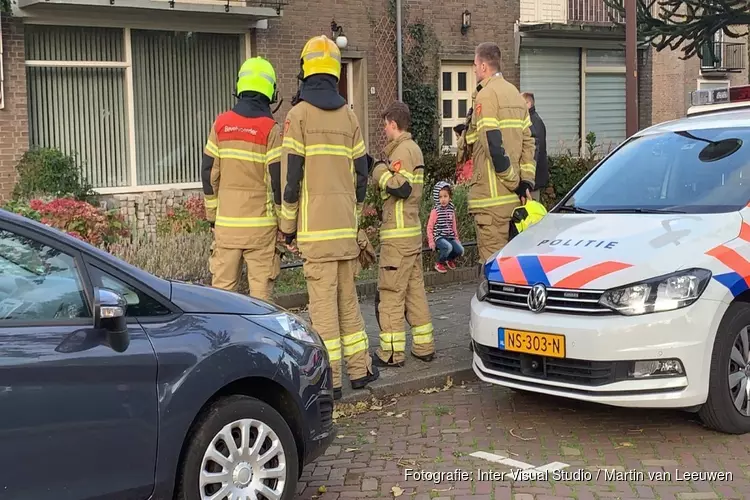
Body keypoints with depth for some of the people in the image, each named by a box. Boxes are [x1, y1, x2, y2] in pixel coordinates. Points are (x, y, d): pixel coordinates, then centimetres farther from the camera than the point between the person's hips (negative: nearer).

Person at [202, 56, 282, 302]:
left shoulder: (220, 124, 4)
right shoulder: (270, 129, -7)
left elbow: (208, 173, 7)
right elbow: (278, 178, -8)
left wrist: (212, 213, 17)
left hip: (226, 222, 3)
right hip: (260, 223, -3)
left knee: (222, 286, 9)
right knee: (261, 289, 1)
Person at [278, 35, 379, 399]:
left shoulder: (299, 114, -5)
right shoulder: (349, 116, 10)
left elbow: (291, 175, -8)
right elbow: (361, 171, 12)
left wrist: (288, 225, 0)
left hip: (315, 226, -5)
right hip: (345, 224, 5)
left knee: (323, 300, -3)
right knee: (347, 296, 14)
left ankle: (330, 381, 0)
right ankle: (359, 369, 20)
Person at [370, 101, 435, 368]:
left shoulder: (402, 150, -13)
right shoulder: (413, 148, 18)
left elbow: (401, 187, -24)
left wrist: (380, 172, -11)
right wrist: (382, 168, 11)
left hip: (398, 235, -10)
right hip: (413, 231, 10)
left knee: (390, 292, -5)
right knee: (415, 290, 13)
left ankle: (392, 352, -2)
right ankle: (424, 346, 18)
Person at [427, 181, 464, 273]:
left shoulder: (451, 210, 8)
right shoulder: (435, 211, -8)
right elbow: (430, 227, -6)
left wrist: (456, 238, 14)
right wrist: (431, 241, -10)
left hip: (450, 237, 5)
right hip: (439, 237, -5)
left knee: (460, 250, -16)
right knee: (448, 247, -34)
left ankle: (449, 259, 19)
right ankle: (439, 264, -7)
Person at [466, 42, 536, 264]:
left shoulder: (485, 96, -10)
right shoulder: (515, 93, 17)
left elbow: (494, 146, -18)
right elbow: (528, 141, 14)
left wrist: (514, 182, -12)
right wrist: (527, 179, 8)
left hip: (493, 197, -9)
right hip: (514, 198, 9)